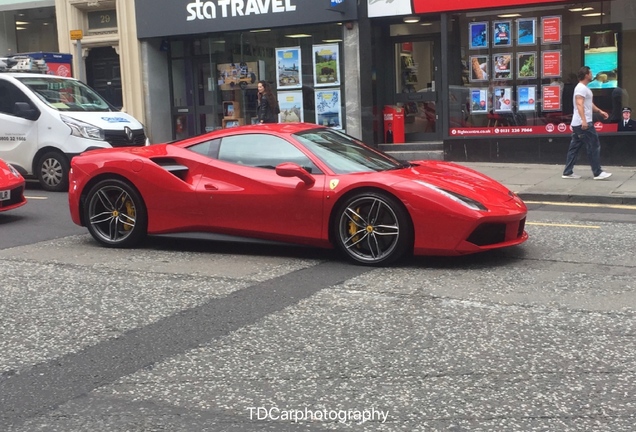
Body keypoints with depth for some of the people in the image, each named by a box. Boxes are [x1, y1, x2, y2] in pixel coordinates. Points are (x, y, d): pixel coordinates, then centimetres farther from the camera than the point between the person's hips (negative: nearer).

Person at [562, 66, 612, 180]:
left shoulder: (584, 88, 20)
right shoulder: (581, 88, -13)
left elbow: (589, 104, 31)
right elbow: (579, 104, -24)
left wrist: (600, 111, 25)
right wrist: (584, 120, -33)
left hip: (577, 124, 11)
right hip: (583, 124, -11)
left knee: (574, 148, 9)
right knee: (594, 146, -6)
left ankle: (568, 172, 10)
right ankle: (598, 173, -3)